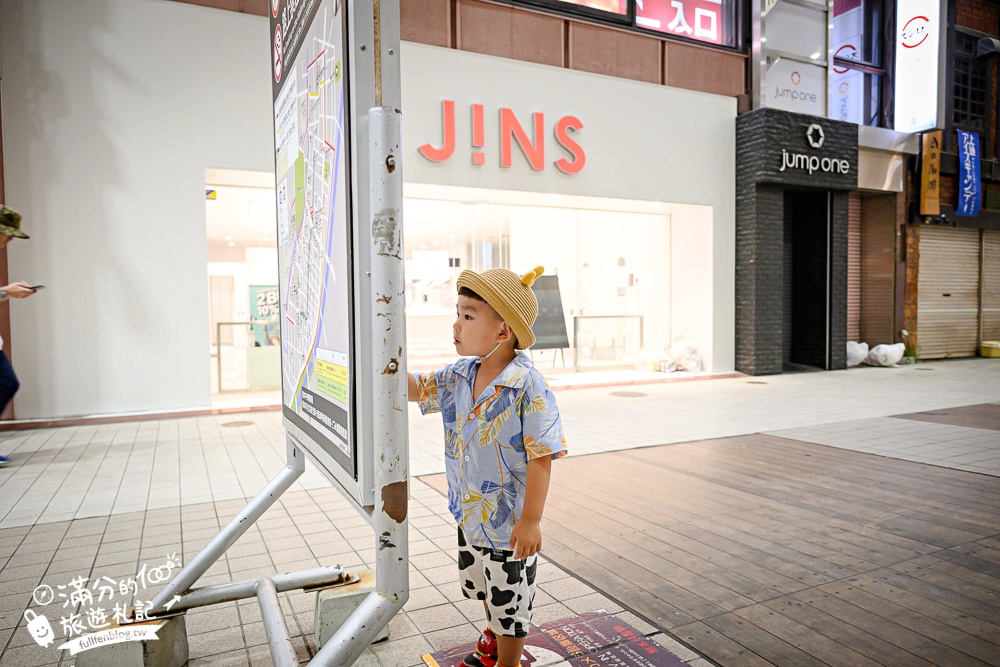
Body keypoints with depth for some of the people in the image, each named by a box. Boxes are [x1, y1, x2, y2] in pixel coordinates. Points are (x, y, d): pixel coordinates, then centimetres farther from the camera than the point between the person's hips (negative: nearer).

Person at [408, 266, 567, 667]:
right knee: (479, 587, 30)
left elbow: (541, 458, -23)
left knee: (509, 601, 14)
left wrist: (531, 521, -21)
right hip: (469, 512, 7)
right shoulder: (459, 376, -5)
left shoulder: (528, 387, -26)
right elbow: (417, 389, 7)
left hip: (510, 522, -7)